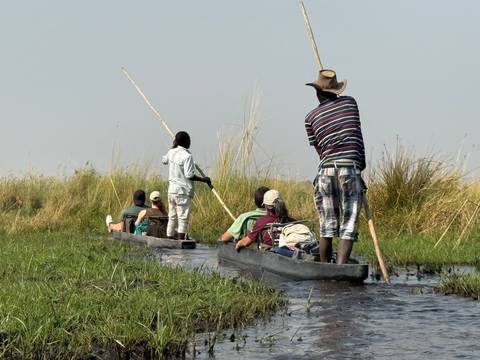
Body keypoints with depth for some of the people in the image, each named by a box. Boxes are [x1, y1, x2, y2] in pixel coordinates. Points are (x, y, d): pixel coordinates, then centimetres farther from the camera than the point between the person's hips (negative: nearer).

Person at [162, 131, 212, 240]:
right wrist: (204, 179, -11)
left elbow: (164, 160, 29)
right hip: (183, 192, -7)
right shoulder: (187, 156, -15)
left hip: (172, 190, 7)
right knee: (183, 219, -5)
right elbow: (189, 175, -20)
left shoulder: (171, 152, 6)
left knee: (172, 218, 12)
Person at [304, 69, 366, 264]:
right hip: (350, 169, -2)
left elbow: (320, 150, 13)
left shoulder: (311, 118, 8)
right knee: (348, 226, -3)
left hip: (325, 171, 2)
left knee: (327, 226, 11)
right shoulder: (350, 103, 8)